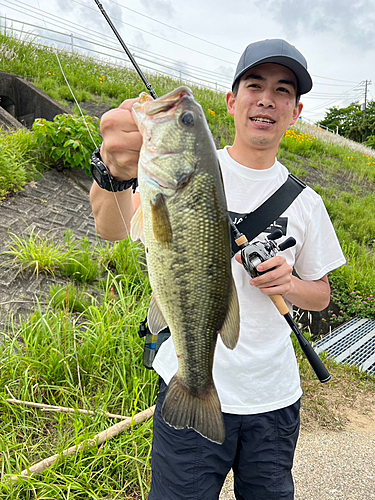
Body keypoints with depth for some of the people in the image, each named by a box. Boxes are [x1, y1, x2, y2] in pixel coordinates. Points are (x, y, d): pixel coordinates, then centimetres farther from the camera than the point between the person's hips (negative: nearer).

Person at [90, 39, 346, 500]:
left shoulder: (305, 202, 3)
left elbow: (321, 295, 12)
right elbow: (114, 228, -26)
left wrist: (290, 283, -11)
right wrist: (115, 172, -48)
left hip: (275, 397, 4)